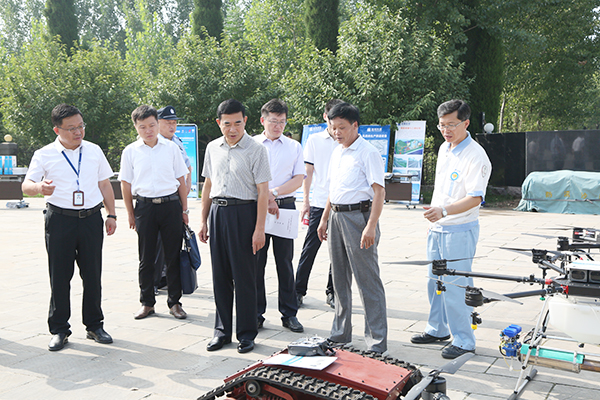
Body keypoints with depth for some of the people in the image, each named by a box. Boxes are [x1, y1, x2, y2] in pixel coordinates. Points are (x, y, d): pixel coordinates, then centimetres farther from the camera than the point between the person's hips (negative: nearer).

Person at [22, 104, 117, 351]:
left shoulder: (94, 151, 10)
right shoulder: (44, 155, 0)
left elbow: (105, 184, 14)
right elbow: (26, 185, -7)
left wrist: (111, 214, 9)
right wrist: (39, 187, -30)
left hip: (91, 218, 2)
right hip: (59, 219, -2)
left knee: (92, 274, 6)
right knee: (59, 276, 3)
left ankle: (94, 325, 19)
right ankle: (59, 329, 15)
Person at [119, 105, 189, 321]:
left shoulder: (171, 148, 5)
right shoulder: (130, 152, 3)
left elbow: (181, 180, 10)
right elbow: (126, 184, 7)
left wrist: (184, 209, 8)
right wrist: (131, 214, 5)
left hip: (171, 204, 0)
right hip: (145, 205, 0)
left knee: (173, 256, 4)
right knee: (146, 258, 7)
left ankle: (174, 302, 15)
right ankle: (147, 303, 19)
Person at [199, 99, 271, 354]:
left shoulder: (255, 150, -6)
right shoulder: (213, 148, 11)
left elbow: (263, 191, -8)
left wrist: (259, 228, -13)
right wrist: (203, 221, 15)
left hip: (243, 212, -5)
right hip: (217, 212, 5)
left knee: (244, 276, 1)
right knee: (220, 275, 11)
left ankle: (246, 333, 14)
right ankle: (222, 330, 23)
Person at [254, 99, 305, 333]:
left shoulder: (294, 147, 11)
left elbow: (298, 179, 3)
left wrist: (274, 193, -10)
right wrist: (265, 199, -10)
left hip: (285, 206, 1)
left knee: (285, 261, 4)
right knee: (256, 261, 2)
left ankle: (289, 313, 12)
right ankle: (256, 313, 12)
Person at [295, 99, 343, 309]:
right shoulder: (314, 140, 5)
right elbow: (308, 172, 7)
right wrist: (306, 201, 2)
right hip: (319, 203, -1)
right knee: (310, 248, 1)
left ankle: (332, 292, 19)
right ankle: (298, 290, 12)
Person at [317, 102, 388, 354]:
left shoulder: (368, 152, -9)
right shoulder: (336, 153, 16)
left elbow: (379, 191, -15)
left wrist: (371, 226, -23)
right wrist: (324, 219, 19)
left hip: (358, 215, -8)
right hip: (336, 216, 8)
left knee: (367, 281, -4)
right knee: (340, 278, 14)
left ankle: (377, 341, 4)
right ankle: (341, 334, 26)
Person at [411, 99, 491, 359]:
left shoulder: (476, 155, -16)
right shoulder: (444, 148, 10)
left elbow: (475, 198, -24)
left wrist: (444, 210, -36)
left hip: (460, 230, -8)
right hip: (437, 228, 8)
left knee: (455, 286, -5)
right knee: (435, 282, 16)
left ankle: (464, 341, 8)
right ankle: (438, 330, 31)